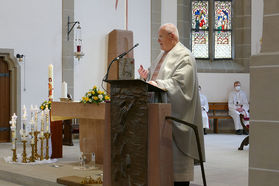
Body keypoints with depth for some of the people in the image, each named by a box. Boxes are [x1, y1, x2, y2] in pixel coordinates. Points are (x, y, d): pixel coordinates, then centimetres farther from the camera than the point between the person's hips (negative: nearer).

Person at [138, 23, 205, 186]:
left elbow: (180, 82, -20)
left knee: (176, 149, -7)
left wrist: (159, 84, -26)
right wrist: (147, 76, 2)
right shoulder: (163, 55, 19)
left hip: (175, 111, -8)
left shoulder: (184, 56, -9)